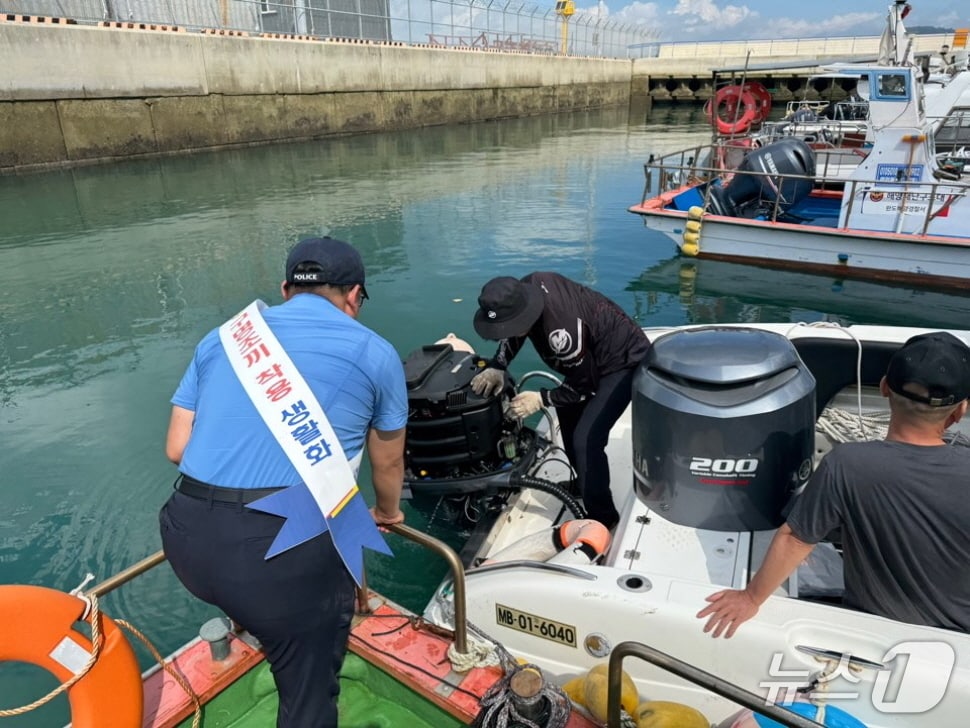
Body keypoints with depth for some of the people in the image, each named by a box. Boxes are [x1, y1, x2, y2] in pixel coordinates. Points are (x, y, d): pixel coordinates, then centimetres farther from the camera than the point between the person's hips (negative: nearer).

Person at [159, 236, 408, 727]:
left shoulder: (221, 337, 15)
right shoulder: (375, 352, 6)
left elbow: (176, 449, 14)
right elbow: (388, 464, 18)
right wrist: (387, 513, 39)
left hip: (187, 540, 5)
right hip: (287, 549, -4)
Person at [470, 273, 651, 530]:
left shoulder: (559, 331, -39)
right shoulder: (526, 288, -16)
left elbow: (584, 385, -22)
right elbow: (513, 333, 5)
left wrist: (541, 399, -16)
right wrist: (497, 367, -8)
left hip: (623, 360, -10)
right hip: (593, 356, 10)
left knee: (586, 439, -18)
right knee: (568, 411, 22)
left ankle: (603, 518, 0)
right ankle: (584, 483, 40)